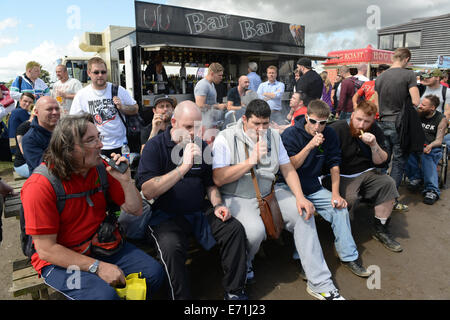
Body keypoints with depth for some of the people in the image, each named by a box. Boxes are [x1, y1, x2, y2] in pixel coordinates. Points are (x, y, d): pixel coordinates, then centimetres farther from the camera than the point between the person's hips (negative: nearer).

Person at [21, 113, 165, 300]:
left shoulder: (101, 168, -4)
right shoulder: (40, 185, -20)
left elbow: (135, 210, 1)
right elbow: (46, 249, -19)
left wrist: (125, 180, -17)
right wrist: (97, 267, -24)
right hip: (60, 259, -5)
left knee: (154, 272, -8)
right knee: (104, 295, -29)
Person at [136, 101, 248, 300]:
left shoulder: (201, 146, 8)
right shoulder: (154, 146, -8)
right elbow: (148, 191, -21)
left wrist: (217, 204, -1)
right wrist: (183, 167, -26)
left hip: (199, 212, 5)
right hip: (166, 215, -4)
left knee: (235, 229, -14)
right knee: (171, 246, -33)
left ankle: (234, 291, 3)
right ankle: (182, 296, -9)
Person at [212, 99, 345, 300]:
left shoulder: (273, 136, 8)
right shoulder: (226, 138, -10)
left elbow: (287, 168, 8)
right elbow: (218, 178, -18)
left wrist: (300, 197, -7)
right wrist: (251, 161, -21)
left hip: (270, 193, 6)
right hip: (238, 198, -5)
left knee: (304, 213, -11)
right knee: (255, 229, -32)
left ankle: (320, 285, -1)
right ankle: (244, 263, 7)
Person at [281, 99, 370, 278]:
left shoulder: (330, 136, 4)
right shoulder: (290, 135, -9)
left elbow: (334, 165, 4)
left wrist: (335, 194, -7)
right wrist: (310, 146, -24)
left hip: (314, 189, 4)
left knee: (340, 208, -13)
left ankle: (349, 257, 2)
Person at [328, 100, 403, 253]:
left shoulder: (376, 131, 4)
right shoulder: (337, 129, -14)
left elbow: (381, 162, 3)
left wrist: (374, 145, -17)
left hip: (365, 173, 6)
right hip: (341, 175, -5)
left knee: (388, 183, -17)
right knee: (349, 198, -31)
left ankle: (380, 230, -3)